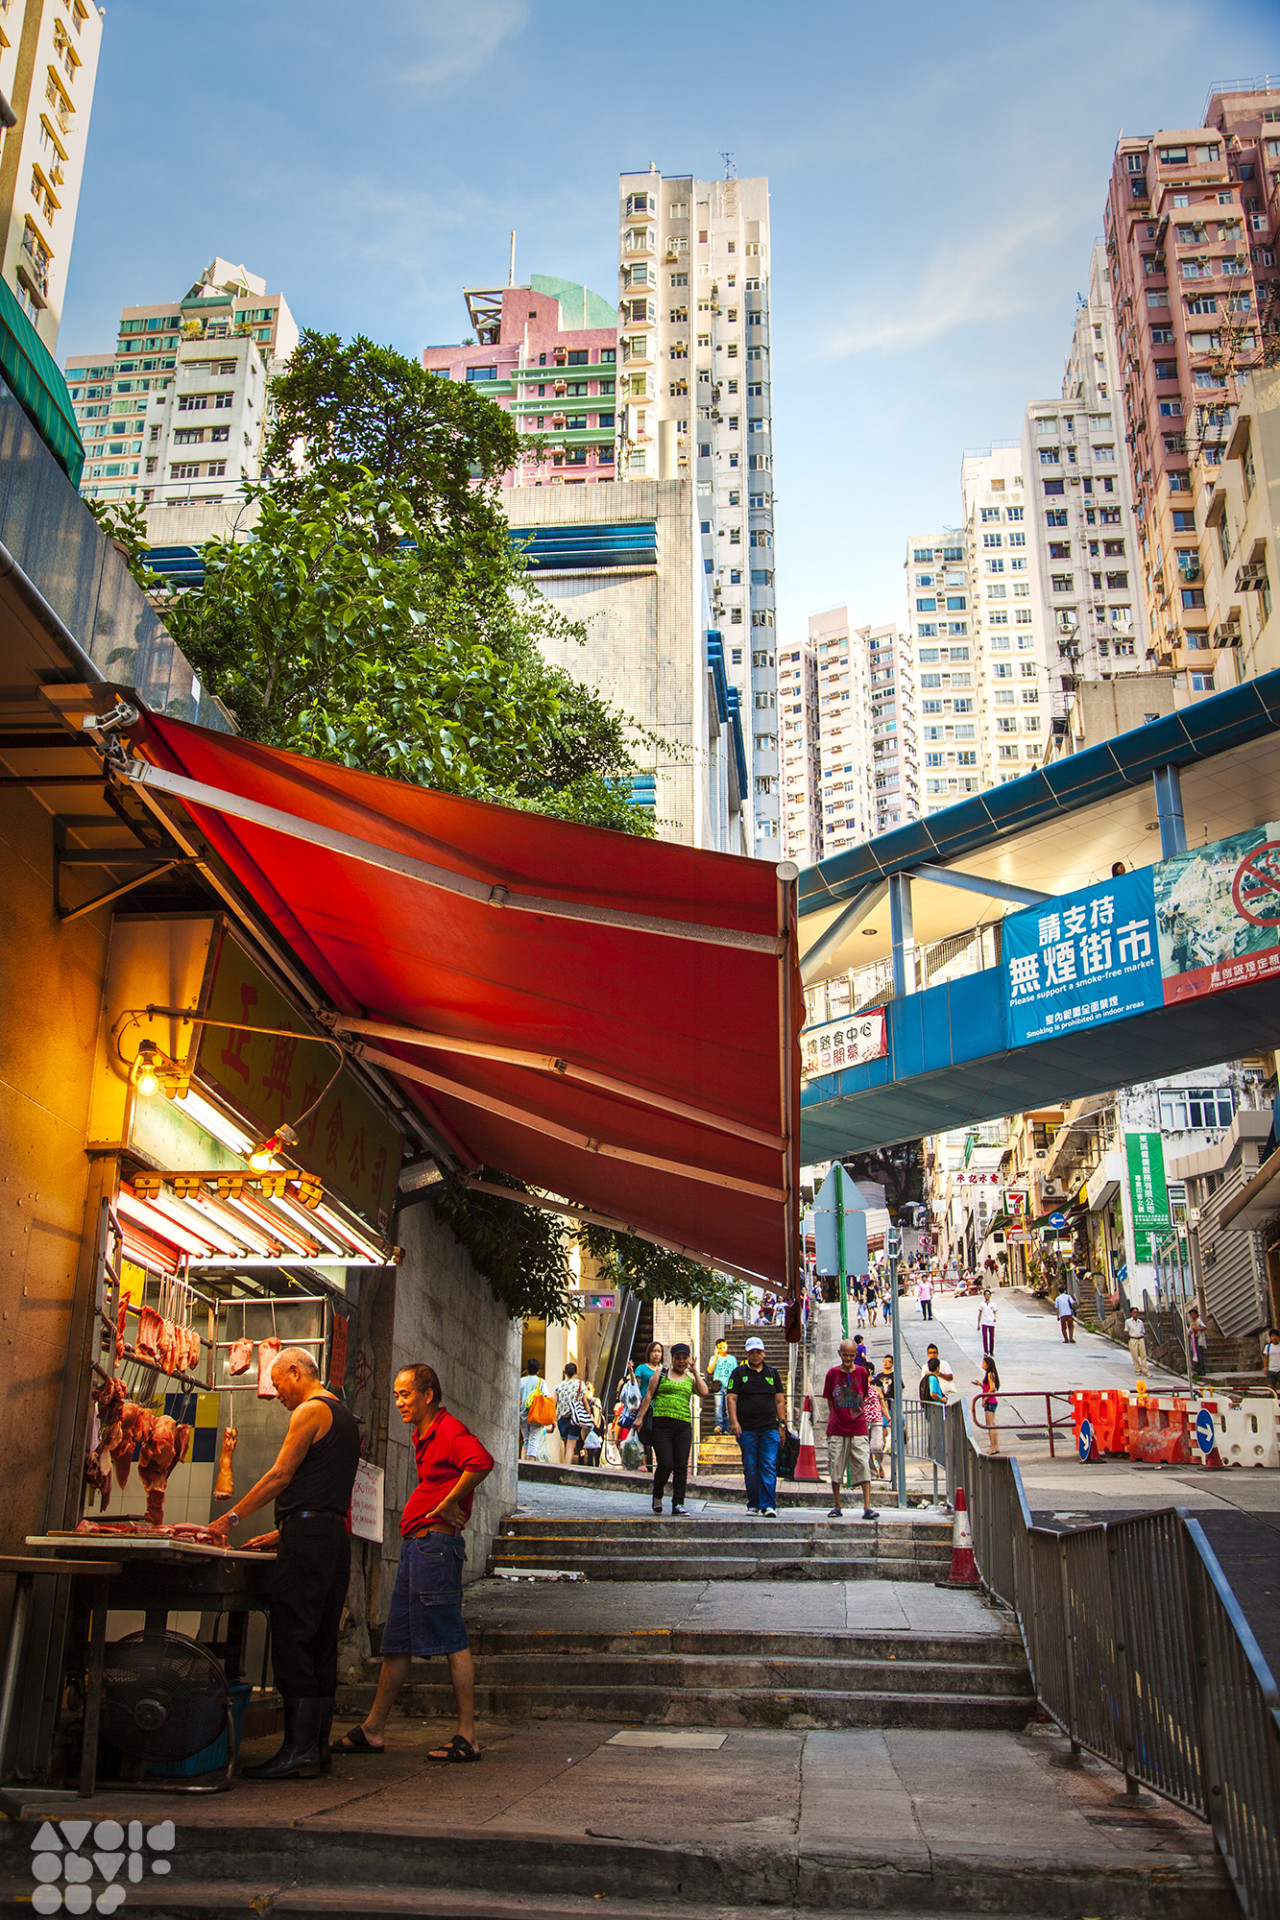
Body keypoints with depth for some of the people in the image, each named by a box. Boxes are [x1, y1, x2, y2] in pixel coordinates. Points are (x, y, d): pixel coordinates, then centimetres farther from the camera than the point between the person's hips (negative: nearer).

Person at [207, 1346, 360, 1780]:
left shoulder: (311, 1410, -5)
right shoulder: (344, 1416, 24)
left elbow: (281, 1475, -8)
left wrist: (233, 1516, -1)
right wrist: (283, 1532, 23)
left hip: (308, 1534, -10)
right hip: (335, 1533, 10)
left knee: (292, 1638, -9)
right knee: (321, 1643, 9)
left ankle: (298, 1751, -11)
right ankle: (317, 1746, 11)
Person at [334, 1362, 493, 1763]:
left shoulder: (449, 1430, -12)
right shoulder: (423, 1436, 19)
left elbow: (482, 1462, -30)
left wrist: (447, 1505, -20)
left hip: (435, 1543, -10)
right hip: (415, 1545, 10)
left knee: (452, 1642, -6)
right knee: (397, 1642, 14)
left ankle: (467, 1738, -1)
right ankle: (371, 1730, 22)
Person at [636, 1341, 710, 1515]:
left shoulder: (690, 1379, 18)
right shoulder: (661, 1374, 12)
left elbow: (704, 1393, 0)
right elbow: (648, 1396, 8)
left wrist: (695, 1372, 6)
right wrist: (640, 1417, -1)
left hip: (683, 1425, 3)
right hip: (662, 1424, -3)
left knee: (681, 1467, -3)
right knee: (665, 1465, -10)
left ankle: (678, 1504, 2)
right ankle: (657, 1496, 15)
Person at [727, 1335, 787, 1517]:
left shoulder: (772, 1374, 14)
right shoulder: (739, 1373, 8)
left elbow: (780, 1401, 14)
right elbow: (732, 1398, 1)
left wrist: (782, 1425, 6)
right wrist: (733, 1421, -11)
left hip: (770, 1428, 1)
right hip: (746, 1429, -1)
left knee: (769, 1467, -8)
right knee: (750, 1468, 2)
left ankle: (768, 1505, -8)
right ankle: (753, 1505, 11)